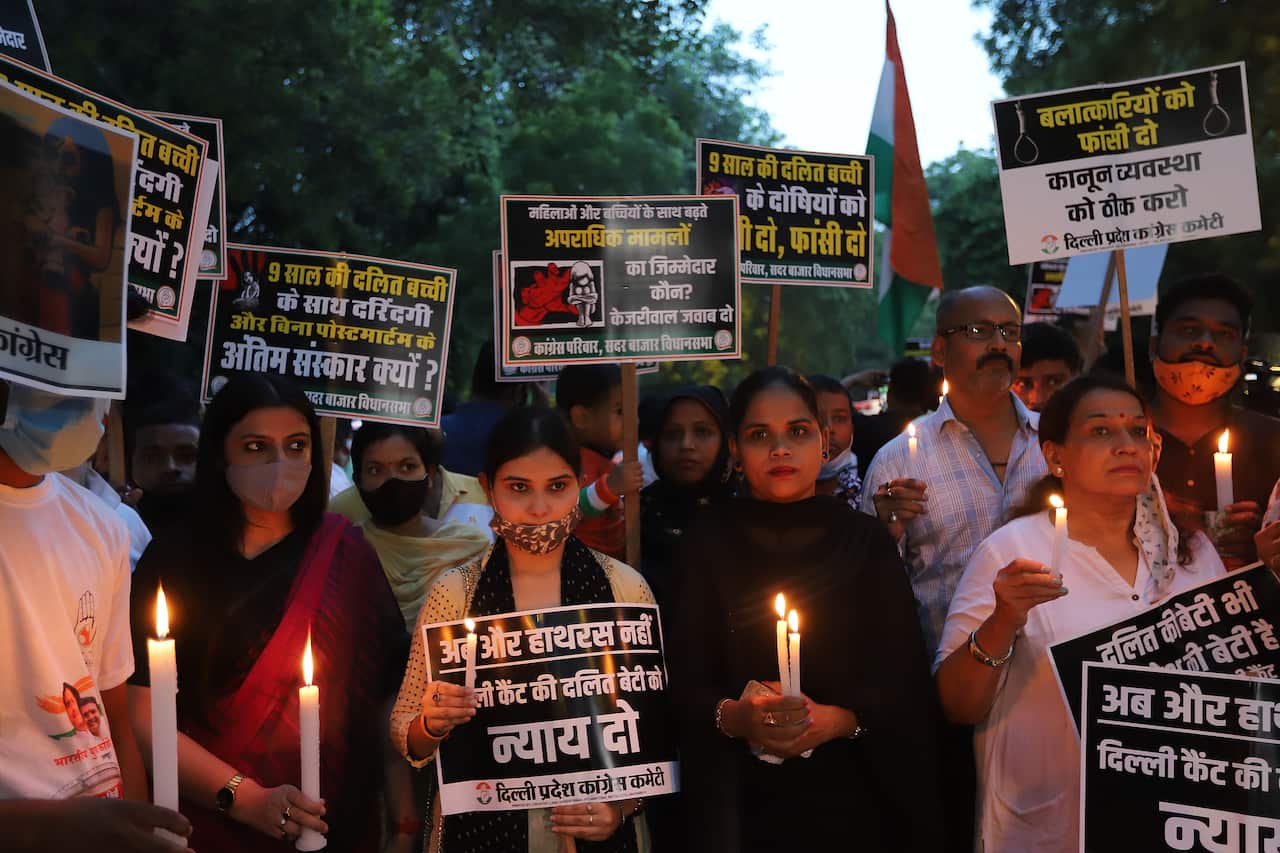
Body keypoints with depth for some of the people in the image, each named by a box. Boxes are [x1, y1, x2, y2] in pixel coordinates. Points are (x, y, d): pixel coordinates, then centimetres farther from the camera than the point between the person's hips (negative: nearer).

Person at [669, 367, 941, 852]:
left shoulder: (866, 542, 1)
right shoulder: (708, 544, -1)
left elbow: (903, 681, -3)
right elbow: (682, 682, -5)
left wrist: (840, 719, -20)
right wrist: (732, 717, -24)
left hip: (851, 796, 1)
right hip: (741, 801, -1)